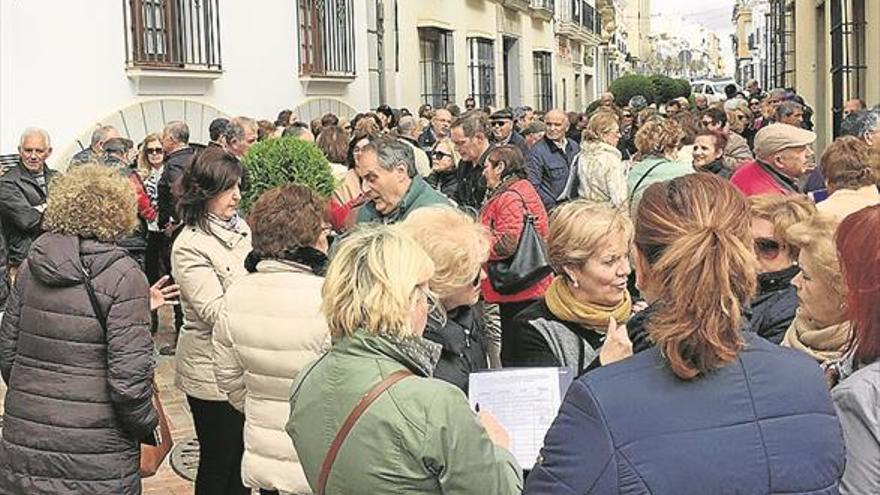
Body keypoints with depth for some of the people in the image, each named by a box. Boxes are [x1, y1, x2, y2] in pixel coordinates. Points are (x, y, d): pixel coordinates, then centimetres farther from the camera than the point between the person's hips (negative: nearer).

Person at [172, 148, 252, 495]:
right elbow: (215, 312, -22)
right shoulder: (190, 247, -16)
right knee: (217, 465, 8)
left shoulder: (239, 226, 6)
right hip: (213, 373, -7)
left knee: (243, 457, 17)